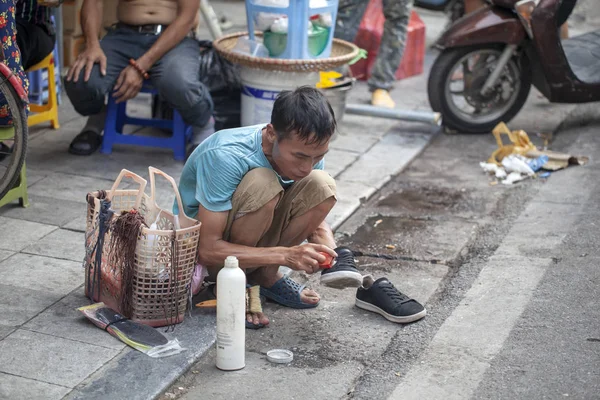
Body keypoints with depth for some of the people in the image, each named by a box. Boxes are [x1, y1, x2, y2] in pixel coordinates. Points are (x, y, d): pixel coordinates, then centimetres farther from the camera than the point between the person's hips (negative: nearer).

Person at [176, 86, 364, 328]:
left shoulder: (308, 151, -15)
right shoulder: (227, 156, -33)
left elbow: (316, 219, -1)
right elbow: (208, 249, -32)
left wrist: (327, 251, -24)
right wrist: (286, 255, -40)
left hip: (252, 237, 6)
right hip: (197, 234, -6)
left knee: (321, 186, -19)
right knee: (263, 184, -34)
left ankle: (265, 276, -3)